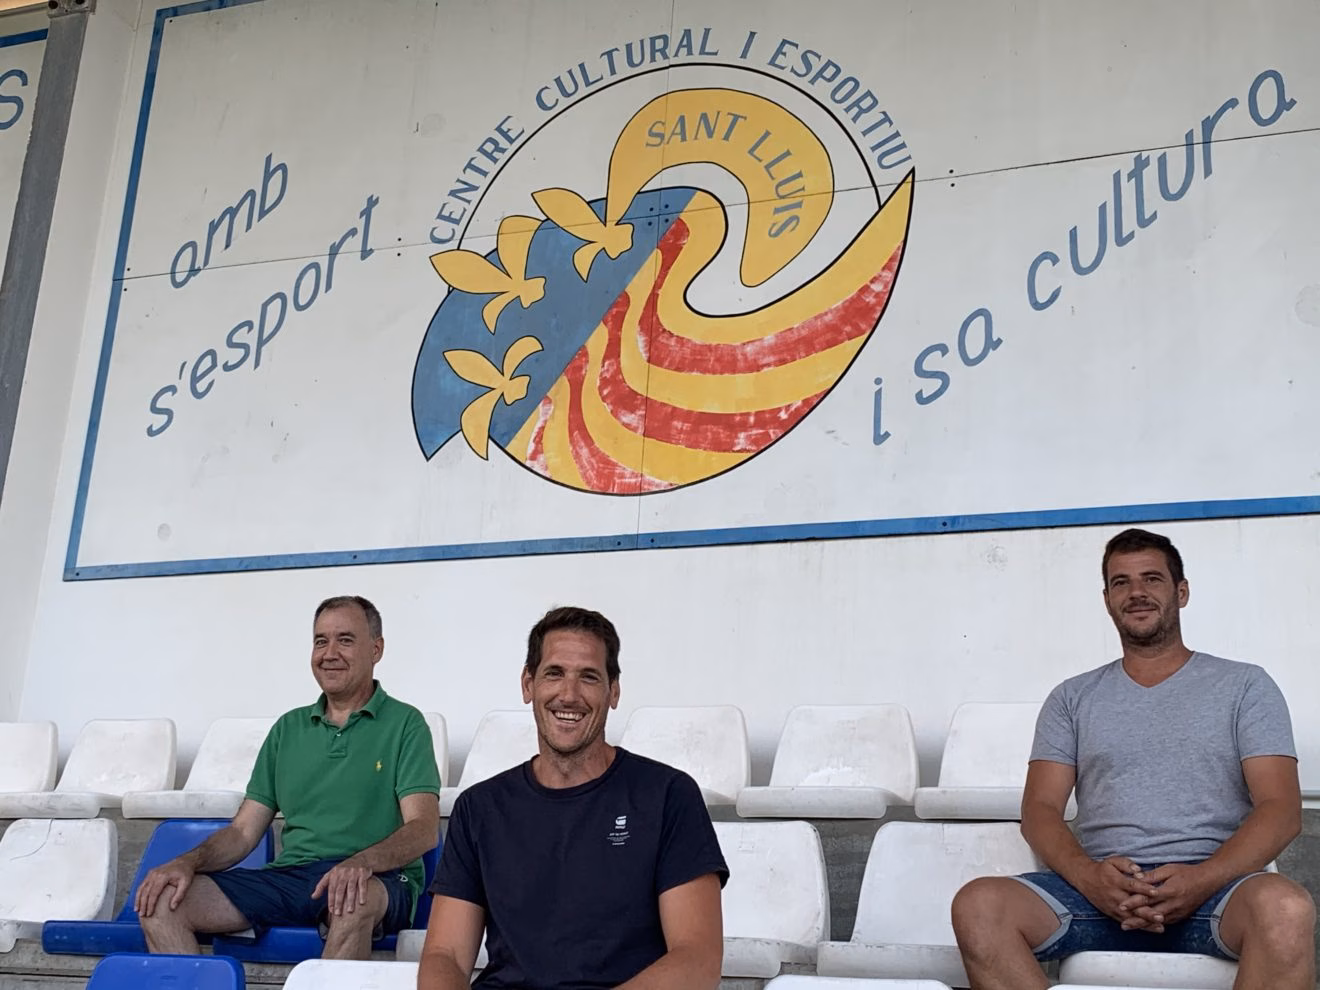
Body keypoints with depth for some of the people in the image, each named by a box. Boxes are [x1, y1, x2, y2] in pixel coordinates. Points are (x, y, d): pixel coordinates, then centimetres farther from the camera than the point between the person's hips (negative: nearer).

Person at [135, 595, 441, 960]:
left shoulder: (404, 723, 5)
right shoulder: (288, 728, 20)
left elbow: (423, 829, -8)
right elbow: (243, 831, 16)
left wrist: (361, 862, -28)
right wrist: (189, 861, -6)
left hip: (379, 881, -5)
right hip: (288, 876, 5)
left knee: (354, 896, -41)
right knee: (160, 899, -15)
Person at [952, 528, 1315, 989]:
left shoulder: (1245, 686, 14)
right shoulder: (1072, 698, 20)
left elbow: (1281, 809, 3)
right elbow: (1040, 809, 10)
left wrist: (1201, 880, -16)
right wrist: (1087, 874, -14)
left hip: (1213, 886, -2)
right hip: (1100, 888, 2)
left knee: (1286, 908, -38)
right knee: (977, 906, -29)